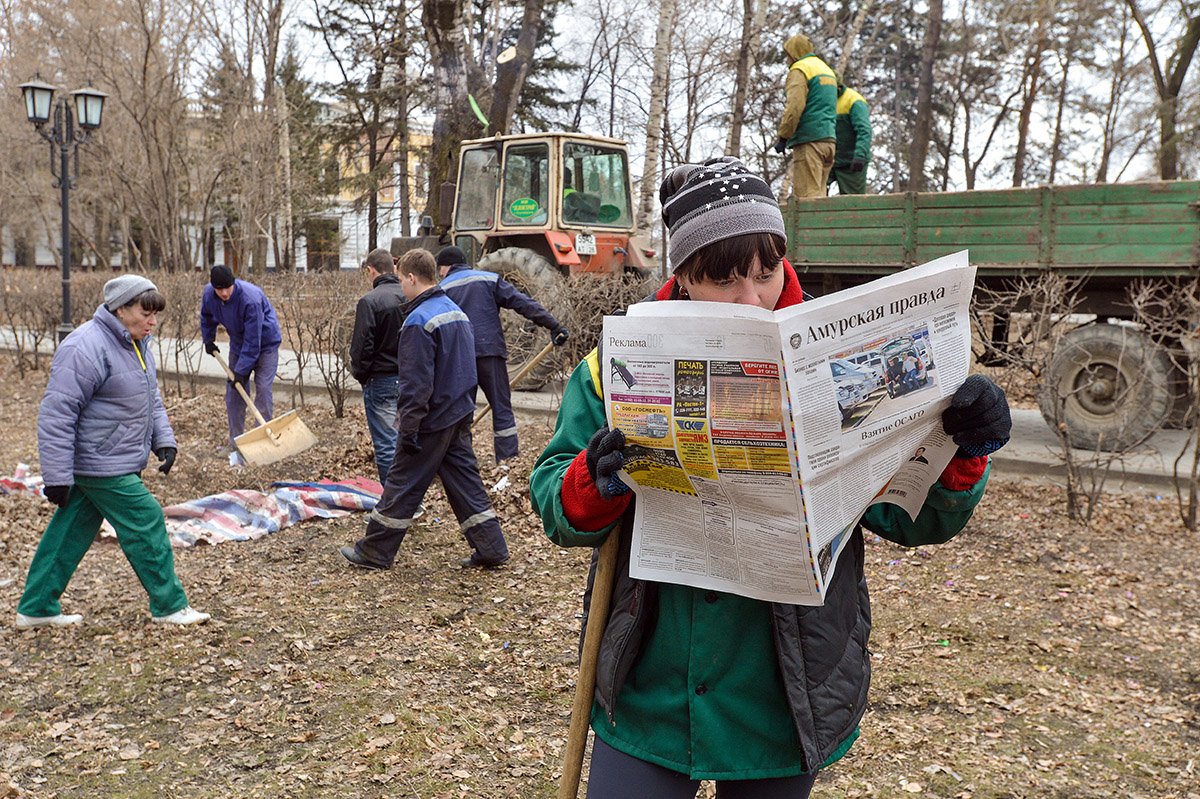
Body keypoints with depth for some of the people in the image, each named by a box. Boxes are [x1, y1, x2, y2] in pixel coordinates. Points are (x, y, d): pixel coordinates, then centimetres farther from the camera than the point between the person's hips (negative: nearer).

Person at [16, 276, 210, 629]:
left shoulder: (137, 344, 10)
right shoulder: (86, 348, -22)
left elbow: (151, 399, 20)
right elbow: (56, 414, -22)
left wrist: (164, 440, 6)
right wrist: (57, 476, -21)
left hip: (115, 462, 10)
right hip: (102, 465, -10)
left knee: (71, 532, 15)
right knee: (146, 525, -3)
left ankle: (36, 609, 27)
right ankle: (169, 606, 10)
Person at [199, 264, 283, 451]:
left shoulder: (251, 299, -36)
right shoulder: (209, 294, -17)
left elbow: (252, 340, -32)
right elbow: (206, 317, 10)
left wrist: (241, 370, -30)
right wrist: (208, 340, 16)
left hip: (265, 343, -6)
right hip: (238, 343, 6)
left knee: (263, 390, -13)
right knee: (233, 392, 5)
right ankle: (235, 441, 13)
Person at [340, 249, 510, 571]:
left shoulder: (419, 321, -17)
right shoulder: (457, 312, 11)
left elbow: (416, 383, -20)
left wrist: (408, 429, -16)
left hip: (432, 422, -8)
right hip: (460, 417, 8)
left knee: (402, 484, 3)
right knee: (465, 482, 12)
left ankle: (374, 552, 14)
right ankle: (491, 548, 12)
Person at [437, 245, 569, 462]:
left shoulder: (441, 290, 11)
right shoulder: (490, 280, 10)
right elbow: (523, 303, -1)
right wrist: (554, 325, -5)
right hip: (490, 352, -1)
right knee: (502, 410, 2)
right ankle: (508, 461, -5)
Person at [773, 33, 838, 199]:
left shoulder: (799, 69, -3)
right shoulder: (827, 69, 25)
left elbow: (795, 106, -15)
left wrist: (783, 137, -13)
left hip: (809, 139, -9)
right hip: (829, 138, 9)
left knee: (806, 195, -12)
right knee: (818, 194, 8)